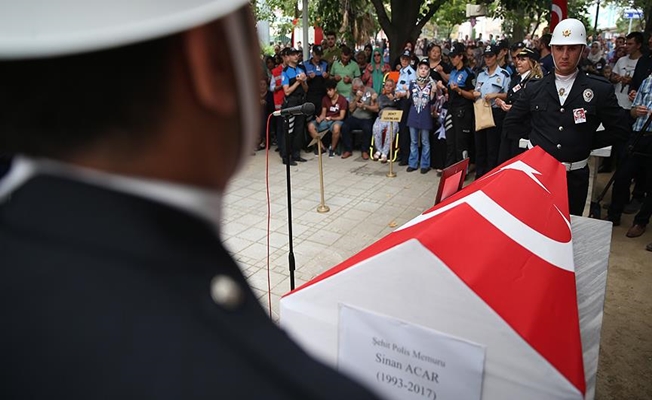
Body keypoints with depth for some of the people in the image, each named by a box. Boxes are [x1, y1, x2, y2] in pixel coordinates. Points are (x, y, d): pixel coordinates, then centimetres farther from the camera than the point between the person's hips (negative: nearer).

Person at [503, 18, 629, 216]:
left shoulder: (600, 89, -4)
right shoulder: (534, 89, 1)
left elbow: (619, 130, 1)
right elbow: (511, 124, 9)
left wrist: (587, 143, -2)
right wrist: (536, 136, 2)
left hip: (575, 176, 0)